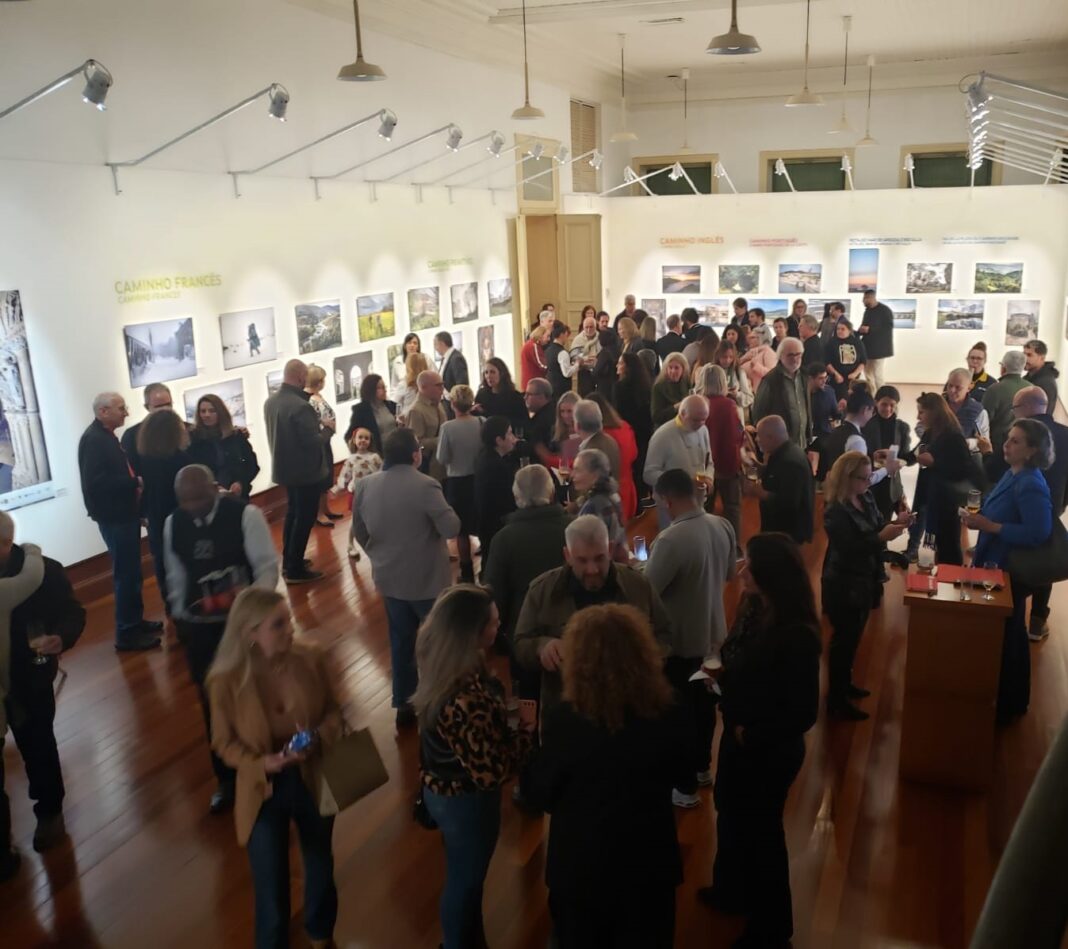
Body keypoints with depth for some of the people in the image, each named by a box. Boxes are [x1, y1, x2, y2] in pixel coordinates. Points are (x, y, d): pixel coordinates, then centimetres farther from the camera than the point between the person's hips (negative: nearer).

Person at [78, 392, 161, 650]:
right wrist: (135, 482, -21)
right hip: (113, 517, -10)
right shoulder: (94, 439, -18)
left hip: (123, 513, 10)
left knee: (131, 571, 17)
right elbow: (95, 483, -27)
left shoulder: (106, 436, 13)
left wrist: (134, 482, 6)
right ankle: (126, 633, 3)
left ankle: (135, 621, 28)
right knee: (126, 573, -5)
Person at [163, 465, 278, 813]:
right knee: (213, 704, 12)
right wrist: (180, 617, 10)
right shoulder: (173, 524, -1)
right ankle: (226, 779, 30)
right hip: (198, 626, 4)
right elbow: (176, 575, 10)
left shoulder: (245, 515, -15)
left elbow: (267, 565, -14)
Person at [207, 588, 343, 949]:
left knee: (321, 868, 25)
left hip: (313, 782, 3)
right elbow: (224, 743, -8)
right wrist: (263, 764, -25)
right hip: (263, 791, -2)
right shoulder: (226, 680, -21)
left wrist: (319, 738, -24)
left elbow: (334, 710, -4)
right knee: (271, 888, 8)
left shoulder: (310, 659, -17)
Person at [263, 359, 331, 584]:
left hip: (285, 467, 9)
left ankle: (288, 561, 32)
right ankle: (295, 569, 10)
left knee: (292, 513, 23)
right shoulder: (300, 406, -27)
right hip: (305, 471, -9)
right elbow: (313, 441, -25)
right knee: (304, 518, 3)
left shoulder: (270, 401, 1)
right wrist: (327, 429, -7)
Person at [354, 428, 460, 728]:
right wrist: (441, 504, -2)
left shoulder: (365, 485, -4)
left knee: (401, 642, 16)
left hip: (390, 578, 5)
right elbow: (451, 528, -21)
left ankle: (403, 704, 25)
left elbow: (359, 532, 6)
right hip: (427, 579, -5)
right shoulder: (425, 485, -22)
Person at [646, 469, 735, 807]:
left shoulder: (670, 540, -31)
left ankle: (685, 787, 26)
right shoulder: (723, 526, -7)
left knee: (680, 712, 11)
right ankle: (702, 767, 44)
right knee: (705, 704, 24)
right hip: (714, 635, 7)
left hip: (680, 642, -7)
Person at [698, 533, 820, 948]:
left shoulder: (796, 634, -29)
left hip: (769, 749, -8)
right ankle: (732, 889, 53)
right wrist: (722, 676, -9)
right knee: (730, 813, 26)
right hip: (738, 736, 8)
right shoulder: (753, 608, -6)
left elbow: (804, 712, -24)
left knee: (759, 828, 12)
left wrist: (751, 734, -17)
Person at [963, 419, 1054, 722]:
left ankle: (1010, 704, 24)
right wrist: (979, 517, -2)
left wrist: (989, 526, -27)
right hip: (995, 564, 9)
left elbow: (1037, 534, -30)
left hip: (1011, 571, -9)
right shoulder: (1013, 474, 4)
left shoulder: (1031, 485, -24)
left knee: (1008, 637, 6)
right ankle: (998, 695, 38)